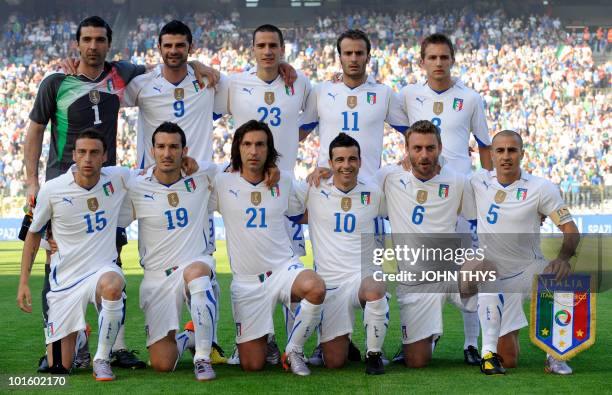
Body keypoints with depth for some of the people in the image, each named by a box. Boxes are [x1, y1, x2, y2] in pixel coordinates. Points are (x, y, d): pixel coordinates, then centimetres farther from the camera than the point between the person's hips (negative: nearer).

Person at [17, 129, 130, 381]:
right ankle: (77, 339, 39)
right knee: (59, 367, 1)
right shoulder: (52, 190, -9)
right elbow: (34, 234, 6)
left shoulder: (117, 179, -6)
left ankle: (102, 359, -18)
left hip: (103, 269, 0)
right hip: (65, 279, 0)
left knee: (112, 286, -40)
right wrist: (23, 282, 3)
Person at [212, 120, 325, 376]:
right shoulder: (222, 183, -1)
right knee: (252, 366, -4)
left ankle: (293, 350, -9)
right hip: (246, 281, -1)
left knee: (316, 287, -36)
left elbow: (304, 213, 20)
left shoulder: (284, 182, 6)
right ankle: (262, 342, 36)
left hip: (284, 268, 1)